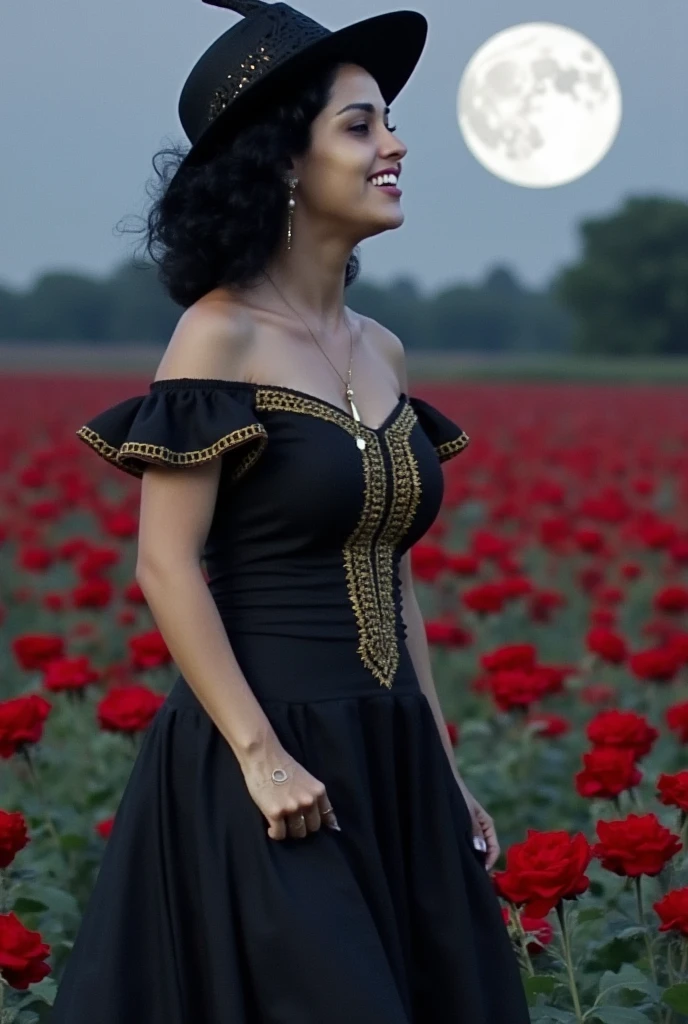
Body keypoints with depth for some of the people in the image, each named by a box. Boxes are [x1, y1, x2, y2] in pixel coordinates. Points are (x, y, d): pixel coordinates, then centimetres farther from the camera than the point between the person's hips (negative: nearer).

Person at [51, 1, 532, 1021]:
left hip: (391, 763, 7)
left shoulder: (380, 351, 12)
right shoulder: (221, 337, -10)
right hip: (270, 763, -7)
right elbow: (166, 567, -14)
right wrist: (261, 757, -19)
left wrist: (445, 774, 15)